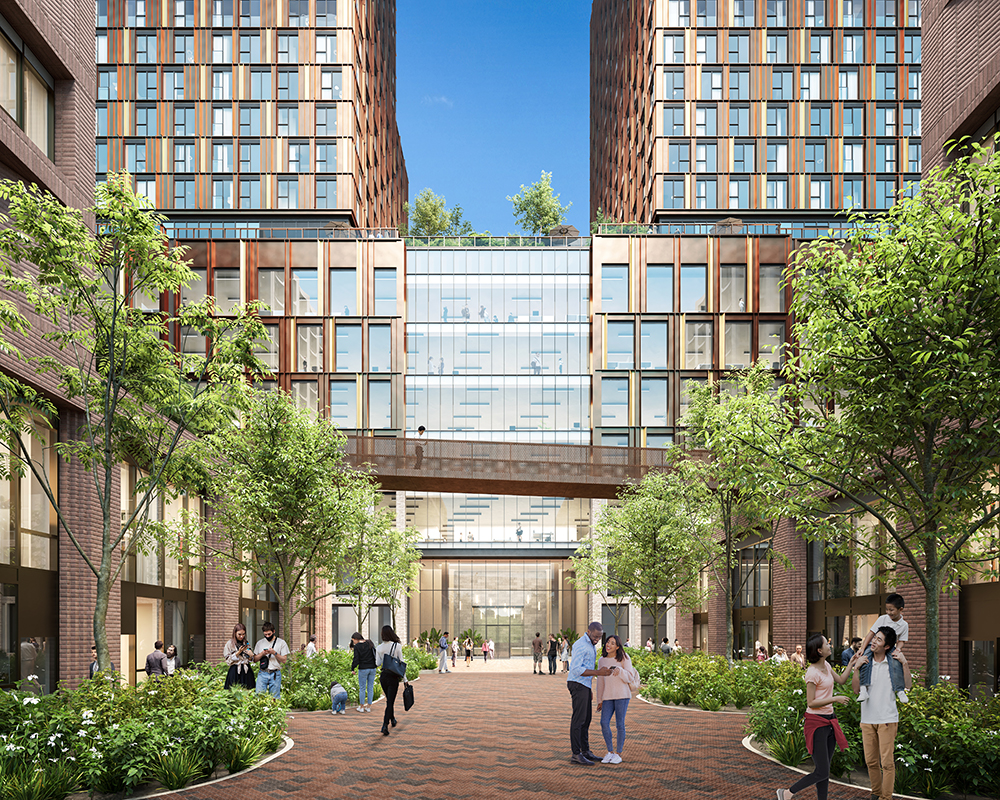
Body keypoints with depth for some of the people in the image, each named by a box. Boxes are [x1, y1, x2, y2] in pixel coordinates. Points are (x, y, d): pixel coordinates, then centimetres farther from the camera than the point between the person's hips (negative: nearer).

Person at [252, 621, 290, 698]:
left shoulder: (281, 642, 3)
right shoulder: (260, 643, 12)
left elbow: (284, 660, 0)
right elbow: (255, 659, 11)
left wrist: (274, 653, -14)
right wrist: (262, 653, -7)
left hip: (275, 674, -2)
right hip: (262, 674, 2)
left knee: (274, 697, 0)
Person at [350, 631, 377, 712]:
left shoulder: (357, 647, -10)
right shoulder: (369, 643, 5)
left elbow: (356, 659, -11)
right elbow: (375, 654, 10)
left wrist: (352, 669, -1)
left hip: (363, 669, -5)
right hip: (372, 668, 5)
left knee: (362, 688, 6)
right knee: (370, 687, 10)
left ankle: (361, 706, 11)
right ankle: (369, 706, 14)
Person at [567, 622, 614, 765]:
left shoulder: (591, 645, 16)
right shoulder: (580, 645, -16)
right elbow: (576, 669, -23)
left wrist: (589, 689, 22)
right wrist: (598, 673, -25)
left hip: (584, 685, 10)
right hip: (577, 684, -10)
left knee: (586, 719, 11)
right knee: (579, 718, -9)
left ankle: (585, 751, 16)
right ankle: (576, 754, -7)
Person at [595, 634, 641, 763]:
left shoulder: (624, 658, -4)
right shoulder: (602, 661, 9)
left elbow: (630, 678, -9)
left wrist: (619, 670, -27)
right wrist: (599, 700, 14)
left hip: (622, 695, -4)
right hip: (608, 696, 4)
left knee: (619, 724, -3)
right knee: (604, 723, -7)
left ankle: (618, 753, 9)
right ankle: (610, 752, 8)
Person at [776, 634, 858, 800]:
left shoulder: (826, 666, 7)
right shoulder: (812, 673, -19)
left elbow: (841, 680, 24)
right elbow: (811, 703, -19)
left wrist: (851, 663, 15)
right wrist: (835, 699, -21)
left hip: (829, 721, 9)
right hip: (816, 722, -9)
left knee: (825, 769, 11)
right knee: (821, 772, -7)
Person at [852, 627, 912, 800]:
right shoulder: (865, 662, 5)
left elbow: (908, 685, -6)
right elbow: (856, 688, 2)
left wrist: (904, 663, -13)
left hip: (887, 719, -3)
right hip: (867, 718, 3)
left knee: (887, 761, -5)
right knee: (871, 761, 10)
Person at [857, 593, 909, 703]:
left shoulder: (904, 625, -2)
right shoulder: (883, 619, -4)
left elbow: (900, 641, 2)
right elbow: (871, 633, -4)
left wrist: (897, 650, -21)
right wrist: (862, 648, -10)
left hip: (890, 648, 0)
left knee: (896, 663, -30)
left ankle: (900, 690, -23)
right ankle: (864, 688, -30)